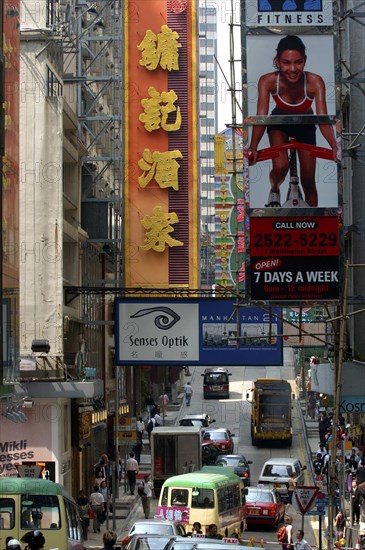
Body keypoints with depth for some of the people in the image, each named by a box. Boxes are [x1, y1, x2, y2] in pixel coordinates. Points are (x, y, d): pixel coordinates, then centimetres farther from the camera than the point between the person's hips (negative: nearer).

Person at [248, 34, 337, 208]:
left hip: (305, 125, 1)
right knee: (280, 166, -24)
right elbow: (261, 117, -39)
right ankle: (274, 192, 10)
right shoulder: (268, 81, -34)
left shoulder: (314, 82, -35)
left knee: (308, 181, 4)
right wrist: (253, 147, -55)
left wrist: (334, 146, -56)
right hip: (279, 123, -1)